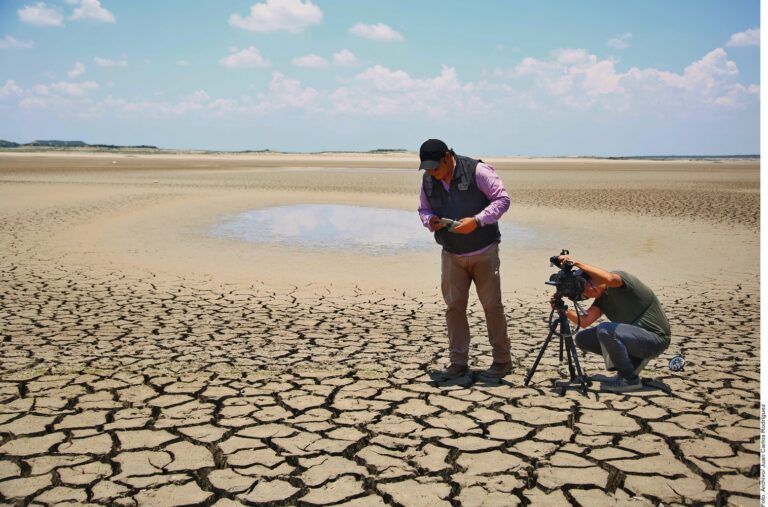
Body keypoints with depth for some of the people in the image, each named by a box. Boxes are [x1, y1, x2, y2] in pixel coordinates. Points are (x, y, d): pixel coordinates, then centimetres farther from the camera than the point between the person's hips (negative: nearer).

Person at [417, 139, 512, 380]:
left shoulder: (476, 171, -16)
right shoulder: (428, 181, 0)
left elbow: (502, 199, -15)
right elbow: (423, 209, 13)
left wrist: (477, 220, -27)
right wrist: (429, 220, -12)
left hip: (484, 252, -4)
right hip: (451, 255, 5)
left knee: (492, 305, 3)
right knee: (454, 306, 3)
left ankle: (502, 360, 15)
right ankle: (458, 362, 12)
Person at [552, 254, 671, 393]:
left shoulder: (620, 277, -14)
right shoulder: (601, 298, 9)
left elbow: (609, 279, -40)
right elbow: (584, 321, -4)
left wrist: (577, 263, -36)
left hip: (656, 338, -9)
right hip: (636, 337, 9)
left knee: (604, 330, -31)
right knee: (582, 339, 5)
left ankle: (630, 380, -14)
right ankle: (634, 361, 7)